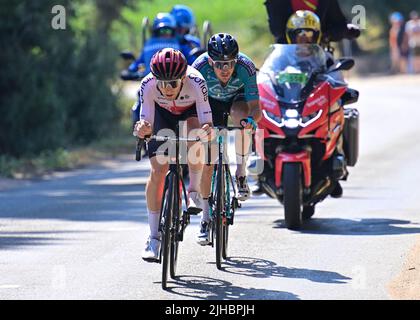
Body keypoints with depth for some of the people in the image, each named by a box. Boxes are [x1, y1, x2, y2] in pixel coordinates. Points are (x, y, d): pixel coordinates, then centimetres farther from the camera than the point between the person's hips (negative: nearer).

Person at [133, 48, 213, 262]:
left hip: (191, 110, -1)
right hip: (163, 112, 1)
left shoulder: (196, 83, -38)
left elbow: (206, 123, -38)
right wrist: (142, 129, -51)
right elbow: (146, 123, -29)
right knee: (158, 170, -10)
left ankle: (194, 190, -13)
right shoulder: (148, 86, -34)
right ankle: (154, 237, -3)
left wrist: (207, 130, -60)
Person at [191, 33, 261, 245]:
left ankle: (241, 173, -20)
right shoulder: (200, 67, -34)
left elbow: (255, 107, -34)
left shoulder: (246, 67, -35)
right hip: (210, 101, 1)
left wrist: (251, 119, -56)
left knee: (242, 116, -37)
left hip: (237, 98, -1)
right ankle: (206, 216, 2)